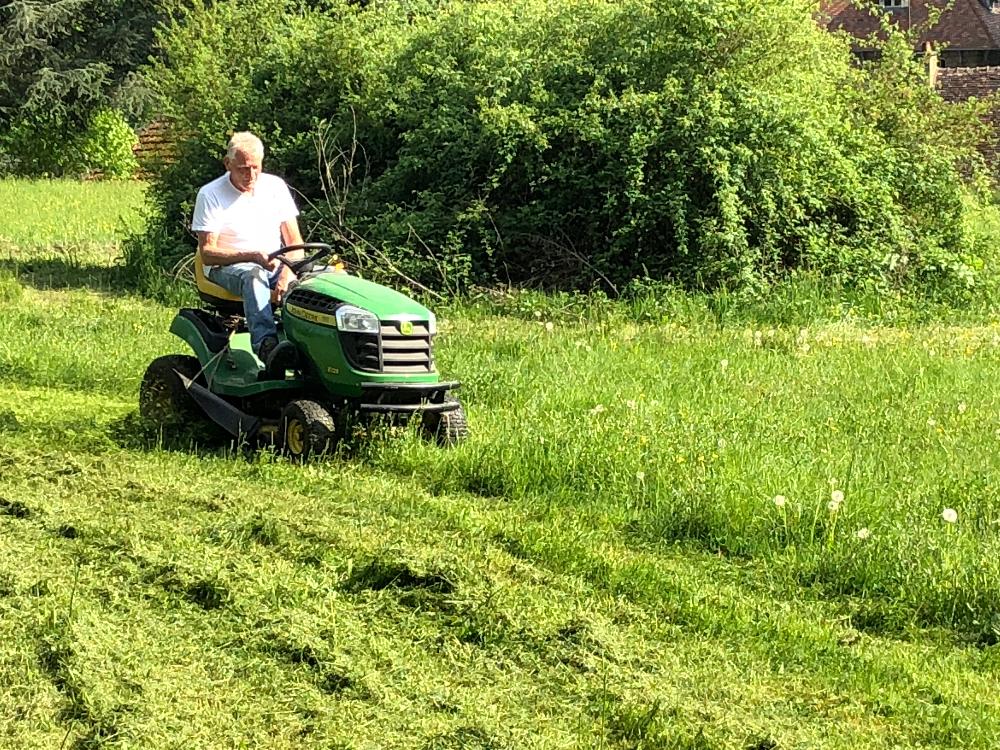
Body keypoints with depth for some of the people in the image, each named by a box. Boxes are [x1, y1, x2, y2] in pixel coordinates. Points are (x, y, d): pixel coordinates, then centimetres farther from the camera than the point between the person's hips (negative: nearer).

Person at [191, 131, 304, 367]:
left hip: (274, 265, 4)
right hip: (226, 268, -4)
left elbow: (295, 243, 6)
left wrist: (287, 275, -15)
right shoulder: (210, 195, -4)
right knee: (253, 276, -40)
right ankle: (264, 342, -58)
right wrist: (253, 256, -24)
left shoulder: (275, 186, 7)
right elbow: (207, 254, -10)